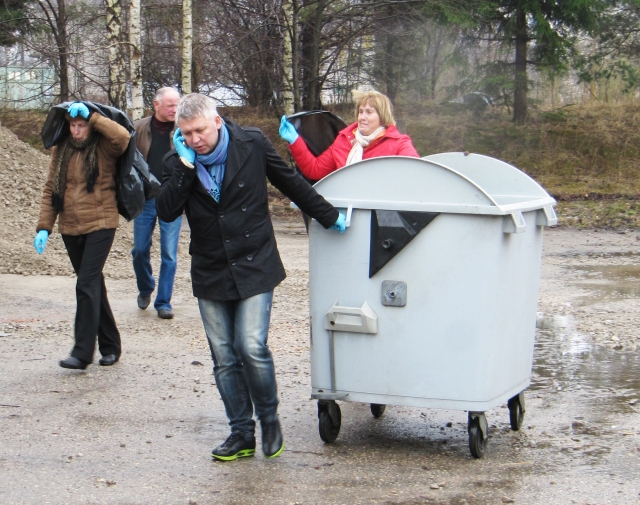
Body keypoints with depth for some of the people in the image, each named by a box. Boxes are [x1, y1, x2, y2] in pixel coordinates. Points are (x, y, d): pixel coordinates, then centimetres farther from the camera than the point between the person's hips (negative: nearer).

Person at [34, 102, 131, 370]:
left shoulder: (103, 147, -6)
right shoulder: (61, 150, 7)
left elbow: (122, 136, -29)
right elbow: (51, 189, 8)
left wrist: (91, 116, -23)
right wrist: (44, 227, 1)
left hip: (100, 225, -5)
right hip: (70, 227, 5)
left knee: (87, 285, -12)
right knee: (93, 285, 12)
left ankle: (83, 352, -8)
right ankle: (110, 345, 23)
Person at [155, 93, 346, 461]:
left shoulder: (252, 145, -6)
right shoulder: (178, 162, 0)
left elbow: (292, 183, 7)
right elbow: (166, 211, -14)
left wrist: (329, 217, 16)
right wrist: (185, 164, -20)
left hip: (254, 266, -3)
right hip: (210, 274, 3)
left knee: (252, 347, -13)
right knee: (224, 358, 5)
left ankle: (269, 418, 10)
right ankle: (242, 433, 16)